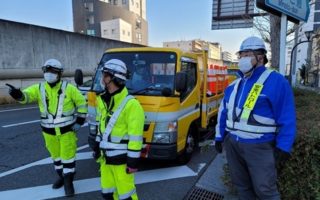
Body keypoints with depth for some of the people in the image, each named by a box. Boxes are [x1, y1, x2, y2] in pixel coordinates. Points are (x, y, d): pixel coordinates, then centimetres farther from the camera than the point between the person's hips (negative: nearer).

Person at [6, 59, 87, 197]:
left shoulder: (69, 88, -10)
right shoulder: (39, 88, -2)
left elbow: (81, 103, -5)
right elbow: (26, 95, -20)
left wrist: (79, 122, -8)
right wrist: (18, 94, -44)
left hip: (67, 130, -4)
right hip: (49, 131, 4)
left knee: (68, 156, 4)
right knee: (56, 156, 19)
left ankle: (68, 182, 20)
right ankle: (62, 177, 39)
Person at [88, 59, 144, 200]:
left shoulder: (130, 104, -21)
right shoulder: (102, 101, 6)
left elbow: (135, 136, -20)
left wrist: (133, 161, -17)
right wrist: (98, 147, 19)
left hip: (121, 159, -8)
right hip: (105, 157, 8)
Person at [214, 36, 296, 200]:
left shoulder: (275, 81, -9)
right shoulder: (234, 86, 10)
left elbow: (287, 118, -10)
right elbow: (223, 112, 14)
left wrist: (283, 147, -12)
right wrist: (219, 137, 13)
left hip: (259, 146, -6)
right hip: (232, 143, 6)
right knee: (241, 184, 20)